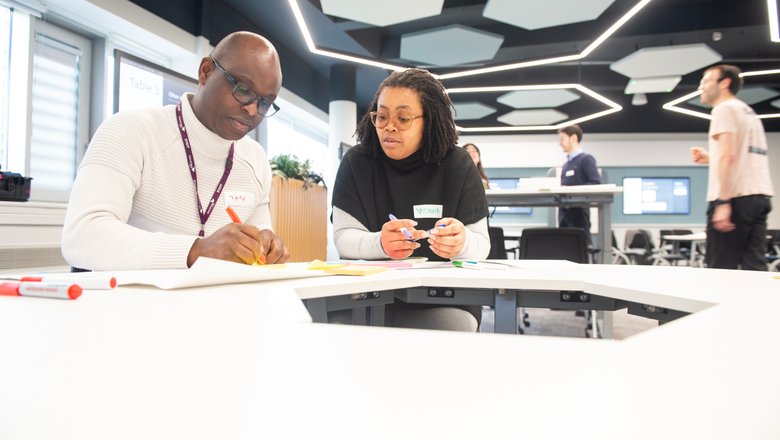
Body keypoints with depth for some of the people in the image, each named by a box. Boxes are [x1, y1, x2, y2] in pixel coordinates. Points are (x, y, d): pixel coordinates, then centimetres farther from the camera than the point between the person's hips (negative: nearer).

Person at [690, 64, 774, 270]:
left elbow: (728, 156, -15)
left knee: (720, 269, -8)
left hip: (736, 197, -9)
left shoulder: (725, 108, -2)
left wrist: (722, 202, -20)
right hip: (760, 195, 9)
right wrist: (710, 158, 26)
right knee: (755, 267, 3)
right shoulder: (749, 112, 27)